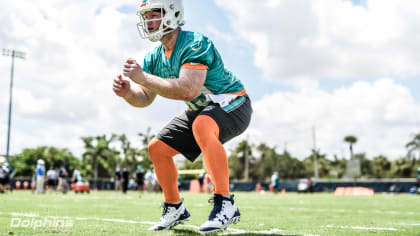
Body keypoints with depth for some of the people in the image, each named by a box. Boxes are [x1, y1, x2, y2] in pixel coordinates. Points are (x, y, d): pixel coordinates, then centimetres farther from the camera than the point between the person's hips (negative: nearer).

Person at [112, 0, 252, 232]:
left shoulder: (195, 44, -26)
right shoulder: (154, 57, 1)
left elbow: (188, 90, -38)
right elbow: (145, 98, 3)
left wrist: (143, 78, -36)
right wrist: (128, 93, -20)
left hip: (232, 105, -9)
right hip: (201, 111, 9)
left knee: (202, 125, -40)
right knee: (157, 148, 3)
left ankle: (225, 205, -32)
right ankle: (175, 209, 21)